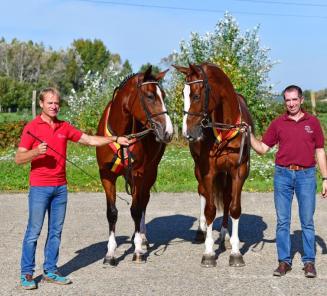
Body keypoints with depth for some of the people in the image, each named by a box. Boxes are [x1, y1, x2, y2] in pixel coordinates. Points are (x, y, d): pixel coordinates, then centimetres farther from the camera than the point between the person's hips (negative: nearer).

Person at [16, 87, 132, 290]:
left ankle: (50, 271, 17)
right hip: (39, 187, -5)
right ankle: (27, 274, 5)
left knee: (56, 231, 9)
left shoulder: (65, 127, 11)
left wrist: (115, 139, 6)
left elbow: (90, 140, 13)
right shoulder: (32, 128, -5)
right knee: (34, 231, -3)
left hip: (60, 187, 5)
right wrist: (36, 152, -25)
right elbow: (18, 159, -7)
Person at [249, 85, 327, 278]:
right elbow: (262, 148, 5)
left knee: (307, 221, 3)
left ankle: (309, 262, 11)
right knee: (282, 221, 5)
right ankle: (284, 261, 13)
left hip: (306, 175, -1)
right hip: (283, 175, 1)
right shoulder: (278, 123, 4)